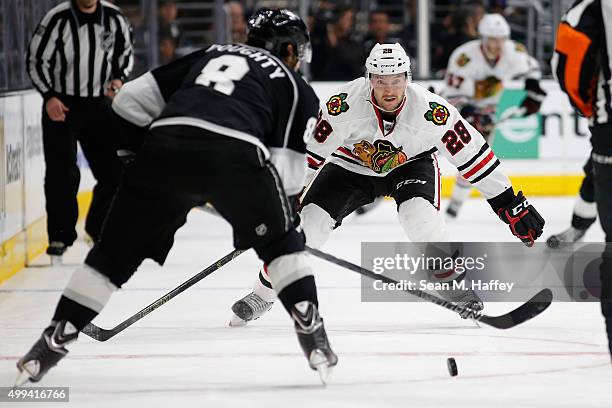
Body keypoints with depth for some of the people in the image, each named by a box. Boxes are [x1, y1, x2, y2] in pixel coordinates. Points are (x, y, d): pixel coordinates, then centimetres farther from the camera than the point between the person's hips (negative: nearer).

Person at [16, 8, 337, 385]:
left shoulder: (211, 55, 36)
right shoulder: (296, 86, 27)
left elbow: (131, 99, 29)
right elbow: (291, 170, 14)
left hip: (166, 143, 2)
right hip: (235, 151, -2)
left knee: (115, 251, 14)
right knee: (281, 243, 23)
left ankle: (53, 342, 11)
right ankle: (313, 337, 14)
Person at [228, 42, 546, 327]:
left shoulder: (429, 109, -30)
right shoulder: (346, 103, -31)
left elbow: (472, 153, -21)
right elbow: (309, 152, -18)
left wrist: (511, 204, -18)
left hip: (410, 163, -1)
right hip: (351, 164, 1)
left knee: (418, 214, -31)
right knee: (309, 221, -15)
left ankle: (452, 282, -7)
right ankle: (263, 295, 3)